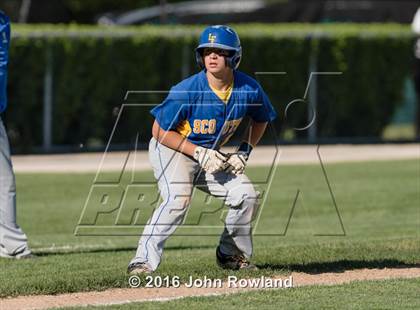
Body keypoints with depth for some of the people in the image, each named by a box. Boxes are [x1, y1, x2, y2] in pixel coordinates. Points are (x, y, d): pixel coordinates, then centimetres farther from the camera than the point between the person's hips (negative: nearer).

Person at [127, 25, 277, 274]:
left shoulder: (249, 89, -12)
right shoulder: (187, 90, -26)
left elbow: (260, 120, 10)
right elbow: (160, 131, -18)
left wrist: (245, 153, -3)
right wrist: (198, 152, -24)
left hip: (211, 156, 6)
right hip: (171, 149, -5)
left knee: (246, 196, -5)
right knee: (178, 199, -30)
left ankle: (231, 254, 18)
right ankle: (144, 261, -31)